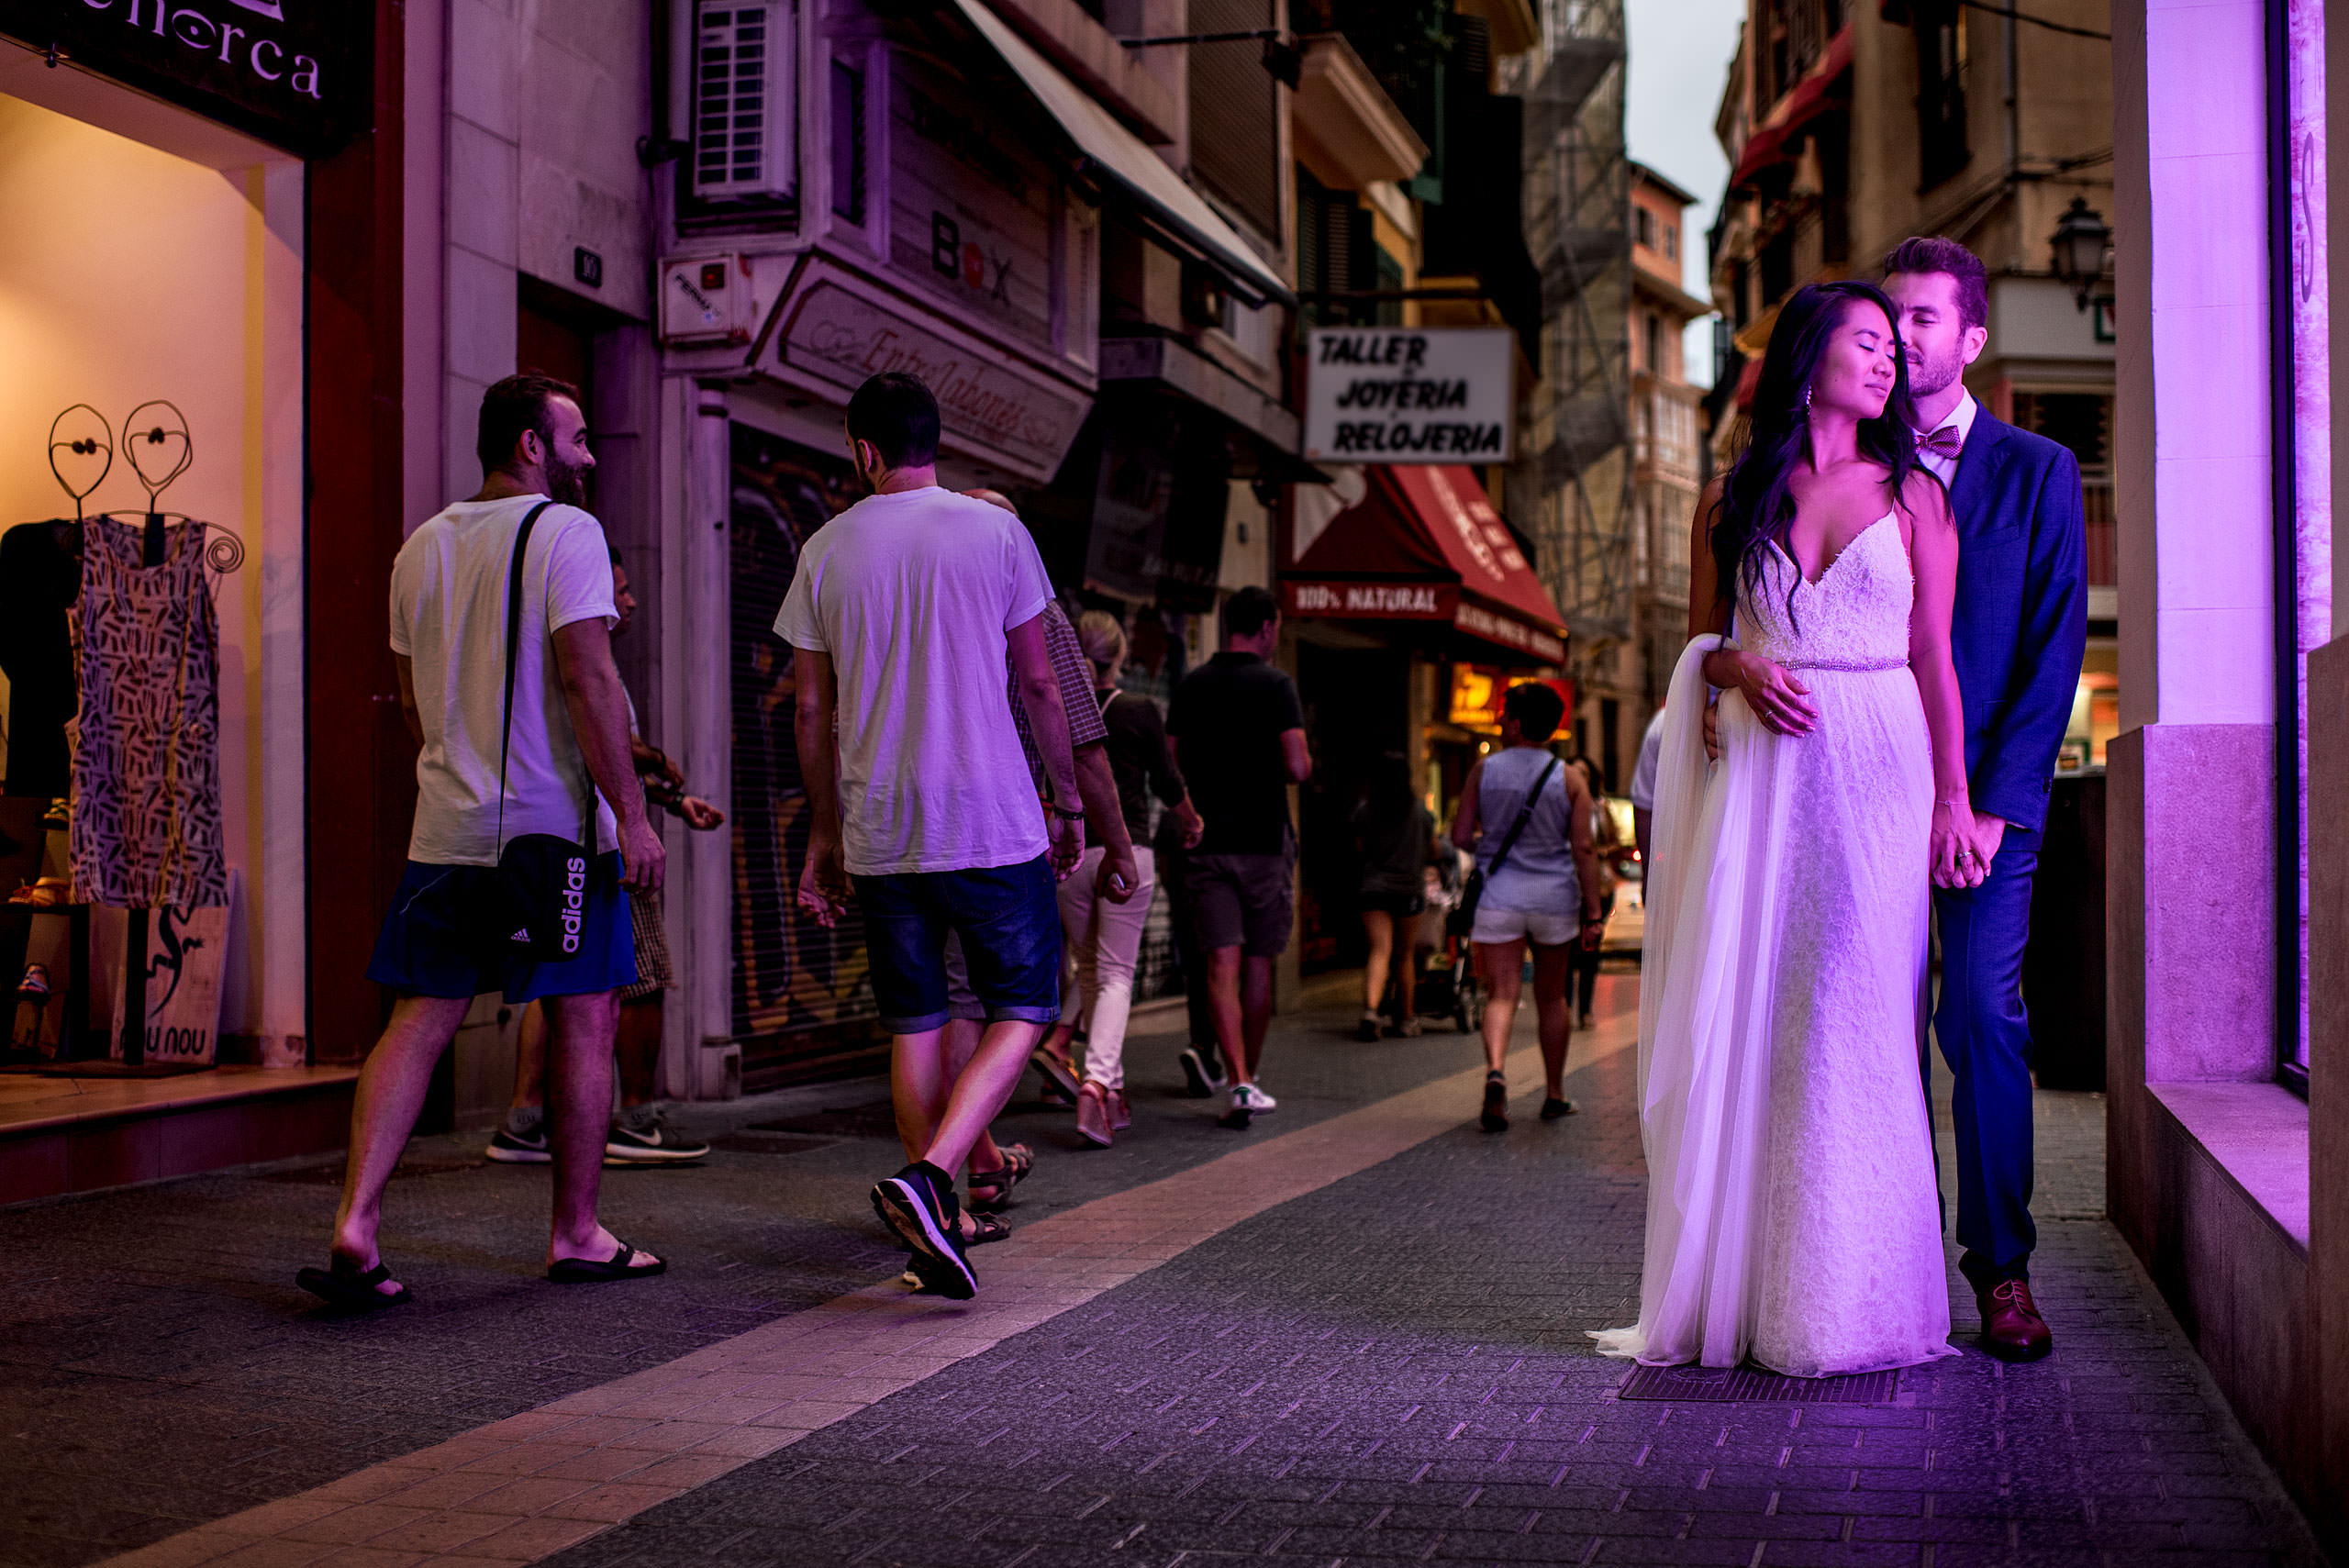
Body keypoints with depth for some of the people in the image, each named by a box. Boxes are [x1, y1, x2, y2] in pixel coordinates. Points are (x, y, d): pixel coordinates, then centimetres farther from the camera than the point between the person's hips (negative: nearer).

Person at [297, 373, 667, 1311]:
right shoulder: (565, 532, -8)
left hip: (445, 832, 6)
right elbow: (587, 679, -16)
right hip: (557, 825, -6)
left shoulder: (421, 548, 14)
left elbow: (412, 699, 19)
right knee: (584, 1020, 6)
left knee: (418, 1023, 5)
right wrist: (632, 813, -14)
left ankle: (354, 1225, -5)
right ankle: (575, 1235, 15)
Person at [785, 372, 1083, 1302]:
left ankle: (937, 1229, 12)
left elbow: (812, 712, 8)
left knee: (916, 1027, 11)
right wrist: (1068, 799, 12)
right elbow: (1039, 682, 1)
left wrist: (825, 834, 17)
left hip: (879, 833, 3)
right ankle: (928, 1178, -14)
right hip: (992, 823, -3)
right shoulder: (994, 532, -1)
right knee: (1023, 1012, 6)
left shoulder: (826, 550, 5)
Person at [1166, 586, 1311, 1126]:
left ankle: (1238, 1082, -16)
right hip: (1263, 839, -2)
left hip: (1206, 839, 2)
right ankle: (1249, 1078, 21)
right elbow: (1298, 767, -15)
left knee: (1222, 964, -3)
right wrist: (1285, 770, 8)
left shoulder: (1191, 686, 6)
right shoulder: (1275, 683, -7)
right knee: (1258, 964, 11)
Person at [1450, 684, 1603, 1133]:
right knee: (1551, 998, 15)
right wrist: (1593, 912, -3)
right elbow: (1583, 849, -6)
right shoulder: (1570, 779, -2)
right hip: (1554, 895, 1)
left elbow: (1461, 836, -1)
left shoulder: (1484, 769, -2)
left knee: (1501, 995, -4)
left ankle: (1495, 1072, -32)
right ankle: (1555, 1095, 25)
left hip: (1499, 895, -1)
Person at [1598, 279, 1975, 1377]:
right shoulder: (1733, 497, 10)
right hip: (1764, 777, 1)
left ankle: (1846, 1296, 7)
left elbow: (1935, 656, 4)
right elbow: (1700, 639, 15)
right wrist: (1743, 670, -7)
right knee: (1747, 1020, 0)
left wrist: (1952, 798, -3)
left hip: (1878, 772, -1)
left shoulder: (1912, 494, 8)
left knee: (1856, 1024, -2)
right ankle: (1738, 1290, 8)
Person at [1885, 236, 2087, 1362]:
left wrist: (1993, 802, -8)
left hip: (1988, 793, -1)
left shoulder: (2038, 472, 7)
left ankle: (2001, 1266, 0)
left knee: (1984, 1017, -9)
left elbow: (2055, 647, 1)